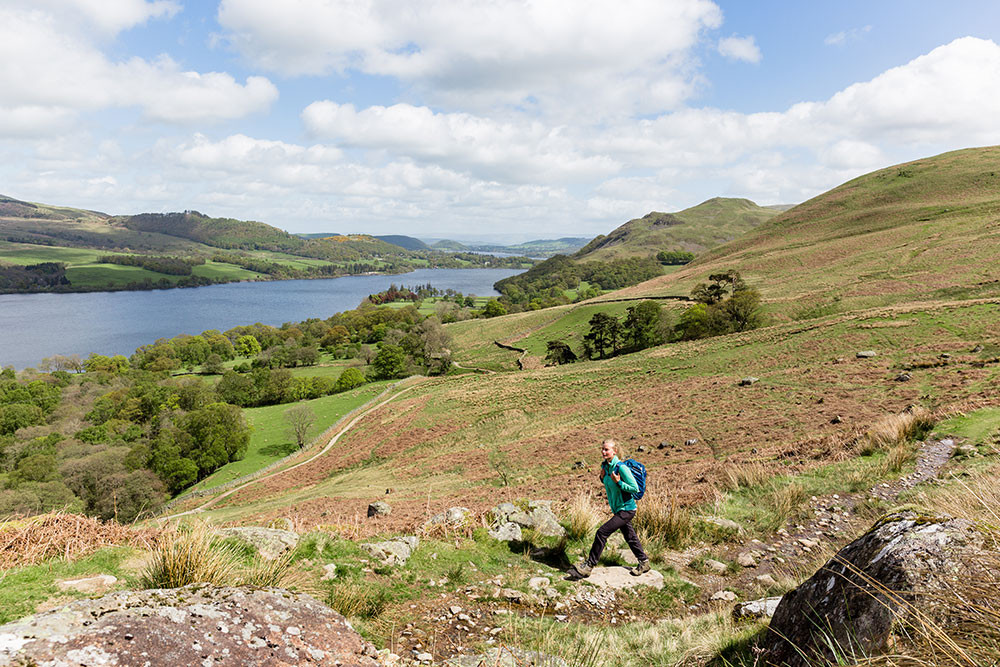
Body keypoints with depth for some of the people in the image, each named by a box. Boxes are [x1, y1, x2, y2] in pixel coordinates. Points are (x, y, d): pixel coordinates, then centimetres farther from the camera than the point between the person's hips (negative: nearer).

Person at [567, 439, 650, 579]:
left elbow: (635, 489, -17)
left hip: (626, 510, -9)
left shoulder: (621, 467, -22)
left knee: (602, 532, -13)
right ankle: (644, 563, 35)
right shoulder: (605, 465, 3)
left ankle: (588, 565, -6)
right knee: (630, 537, 19)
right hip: (618, 509, 9)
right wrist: (603, 477, -2)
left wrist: (618, 482, -26)